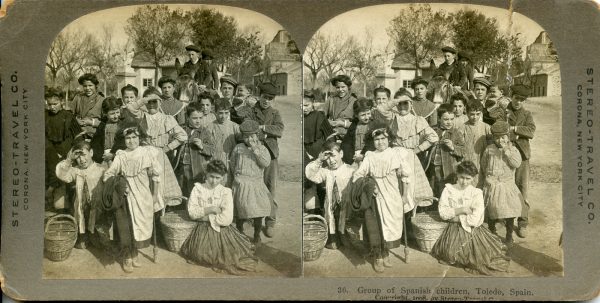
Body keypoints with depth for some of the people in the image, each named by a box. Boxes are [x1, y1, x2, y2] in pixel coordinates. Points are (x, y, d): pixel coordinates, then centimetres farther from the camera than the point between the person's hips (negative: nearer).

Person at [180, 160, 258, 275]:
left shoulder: (226, 192, -6)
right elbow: (191, 212, -6)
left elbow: (227, 219, -15)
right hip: (203, 230, 1)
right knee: (201, 255, -16)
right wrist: (209, 210, -15)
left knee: (236, 253, -13)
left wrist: (206, 217, -11)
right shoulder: (198, 189, 1)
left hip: (221, 230, -1)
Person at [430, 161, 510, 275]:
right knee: (450, 254, -19)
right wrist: (461, 210, -14)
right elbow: (442, 212, -6)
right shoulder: (448, 190, 0)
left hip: (472, 230, -1)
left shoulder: (476, 193, -6)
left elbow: (475, 220, -14)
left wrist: (457, 218, -10)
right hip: (455, 229, 1)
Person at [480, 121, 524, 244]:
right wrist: (485, 180, 14)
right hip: (492, 186, 1)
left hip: (507, 185, -1)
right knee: (492, 212, 7)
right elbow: (483, 167, 14)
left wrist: (506, 150, -21)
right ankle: (492, 233, 26)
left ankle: (509, 236, 16)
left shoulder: (512, 149, 1)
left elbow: (517, 163, -17)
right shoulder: (489, 150, 3)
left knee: (510, 212, -1)